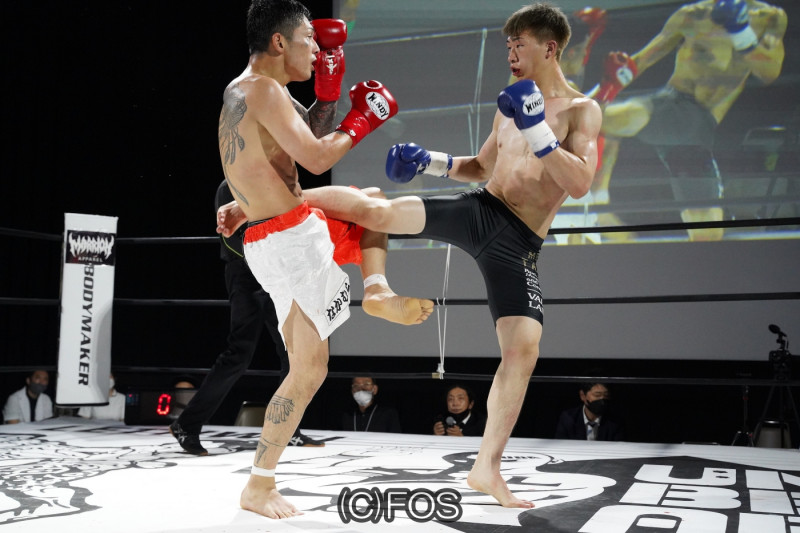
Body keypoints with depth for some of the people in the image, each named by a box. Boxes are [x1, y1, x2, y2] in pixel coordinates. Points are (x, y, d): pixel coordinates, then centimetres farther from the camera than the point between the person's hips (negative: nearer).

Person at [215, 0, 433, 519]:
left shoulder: (242, 92, 16)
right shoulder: (264, 90, -14)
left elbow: (308, 137, 24)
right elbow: (316, 159, -21)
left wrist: (329, 94, 11)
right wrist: (364, 119, -7)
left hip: (274, 239, 10)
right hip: (292, 239, -10)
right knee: (309, 368, -5)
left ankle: (378, 291, 11)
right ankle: (259, 486, 5)